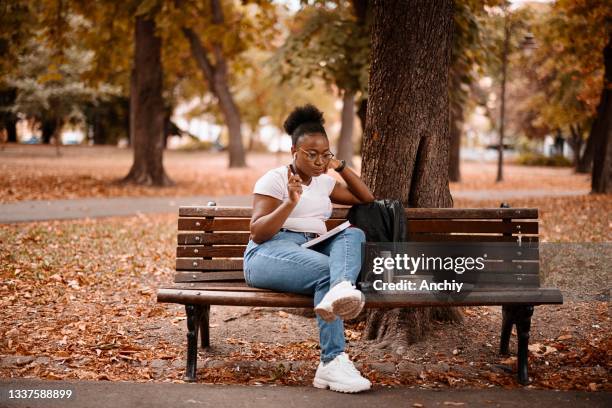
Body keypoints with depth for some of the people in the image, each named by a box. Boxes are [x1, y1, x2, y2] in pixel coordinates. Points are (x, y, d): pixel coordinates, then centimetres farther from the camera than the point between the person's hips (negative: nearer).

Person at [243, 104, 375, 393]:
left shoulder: (325, 182, 23)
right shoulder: (274, 179, 3)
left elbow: (367, 199, 28)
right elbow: (257, 233, -5)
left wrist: (342, 167, 17)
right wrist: (290, 202, -18)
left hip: (313, 251, 5)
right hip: (269, 254, -5)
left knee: (353, 234, -25)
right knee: (328, 271, -35)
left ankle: (342, 289, -57)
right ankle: (332, 363, -42)